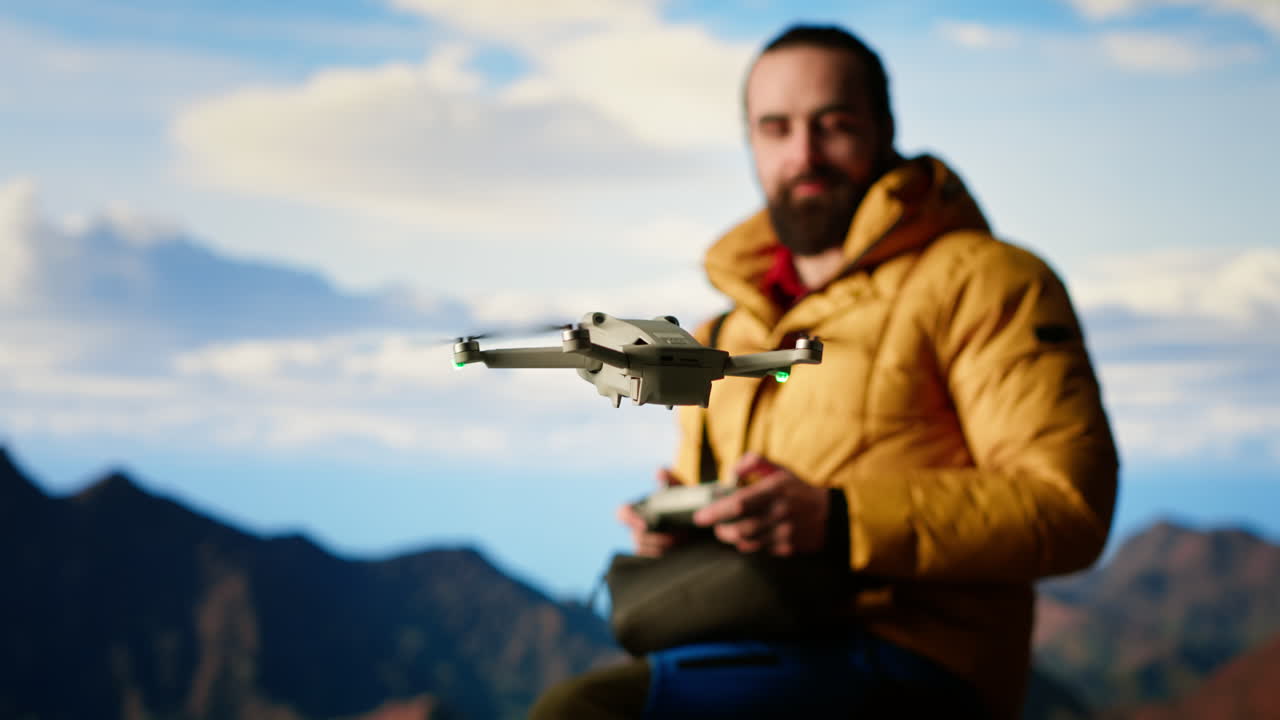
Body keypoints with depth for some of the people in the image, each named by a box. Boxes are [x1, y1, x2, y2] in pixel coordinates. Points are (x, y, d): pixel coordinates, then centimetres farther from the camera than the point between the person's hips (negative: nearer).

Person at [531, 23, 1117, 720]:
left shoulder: (982, 282, 4)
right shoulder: (731, 329, 26)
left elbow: (1067, 504, -7)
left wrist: (840, 521, -18)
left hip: (904, 663, -7)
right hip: (749, 651, 7)